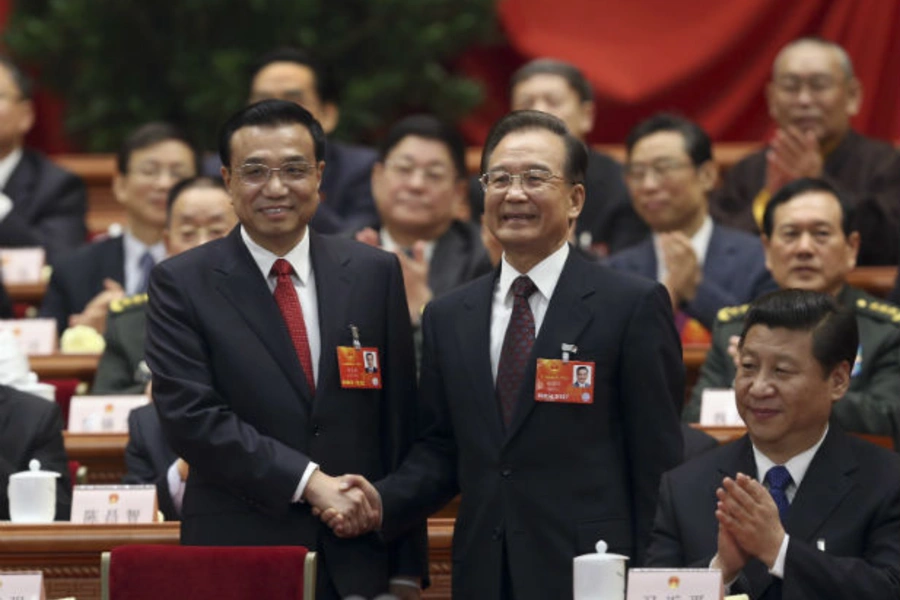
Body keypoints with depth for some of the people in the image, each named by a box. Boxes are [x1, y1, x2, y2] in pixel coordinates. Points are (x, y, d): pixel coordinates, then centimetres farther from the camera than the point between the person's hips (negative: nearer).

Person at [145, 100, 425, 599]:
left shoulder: (374, 273, 7)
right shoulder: (181, 285, 0)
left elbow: (400, 424, 7)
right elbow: (190, 417, -10)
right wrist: (309, 481, -17)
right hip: (236, 555, -2)